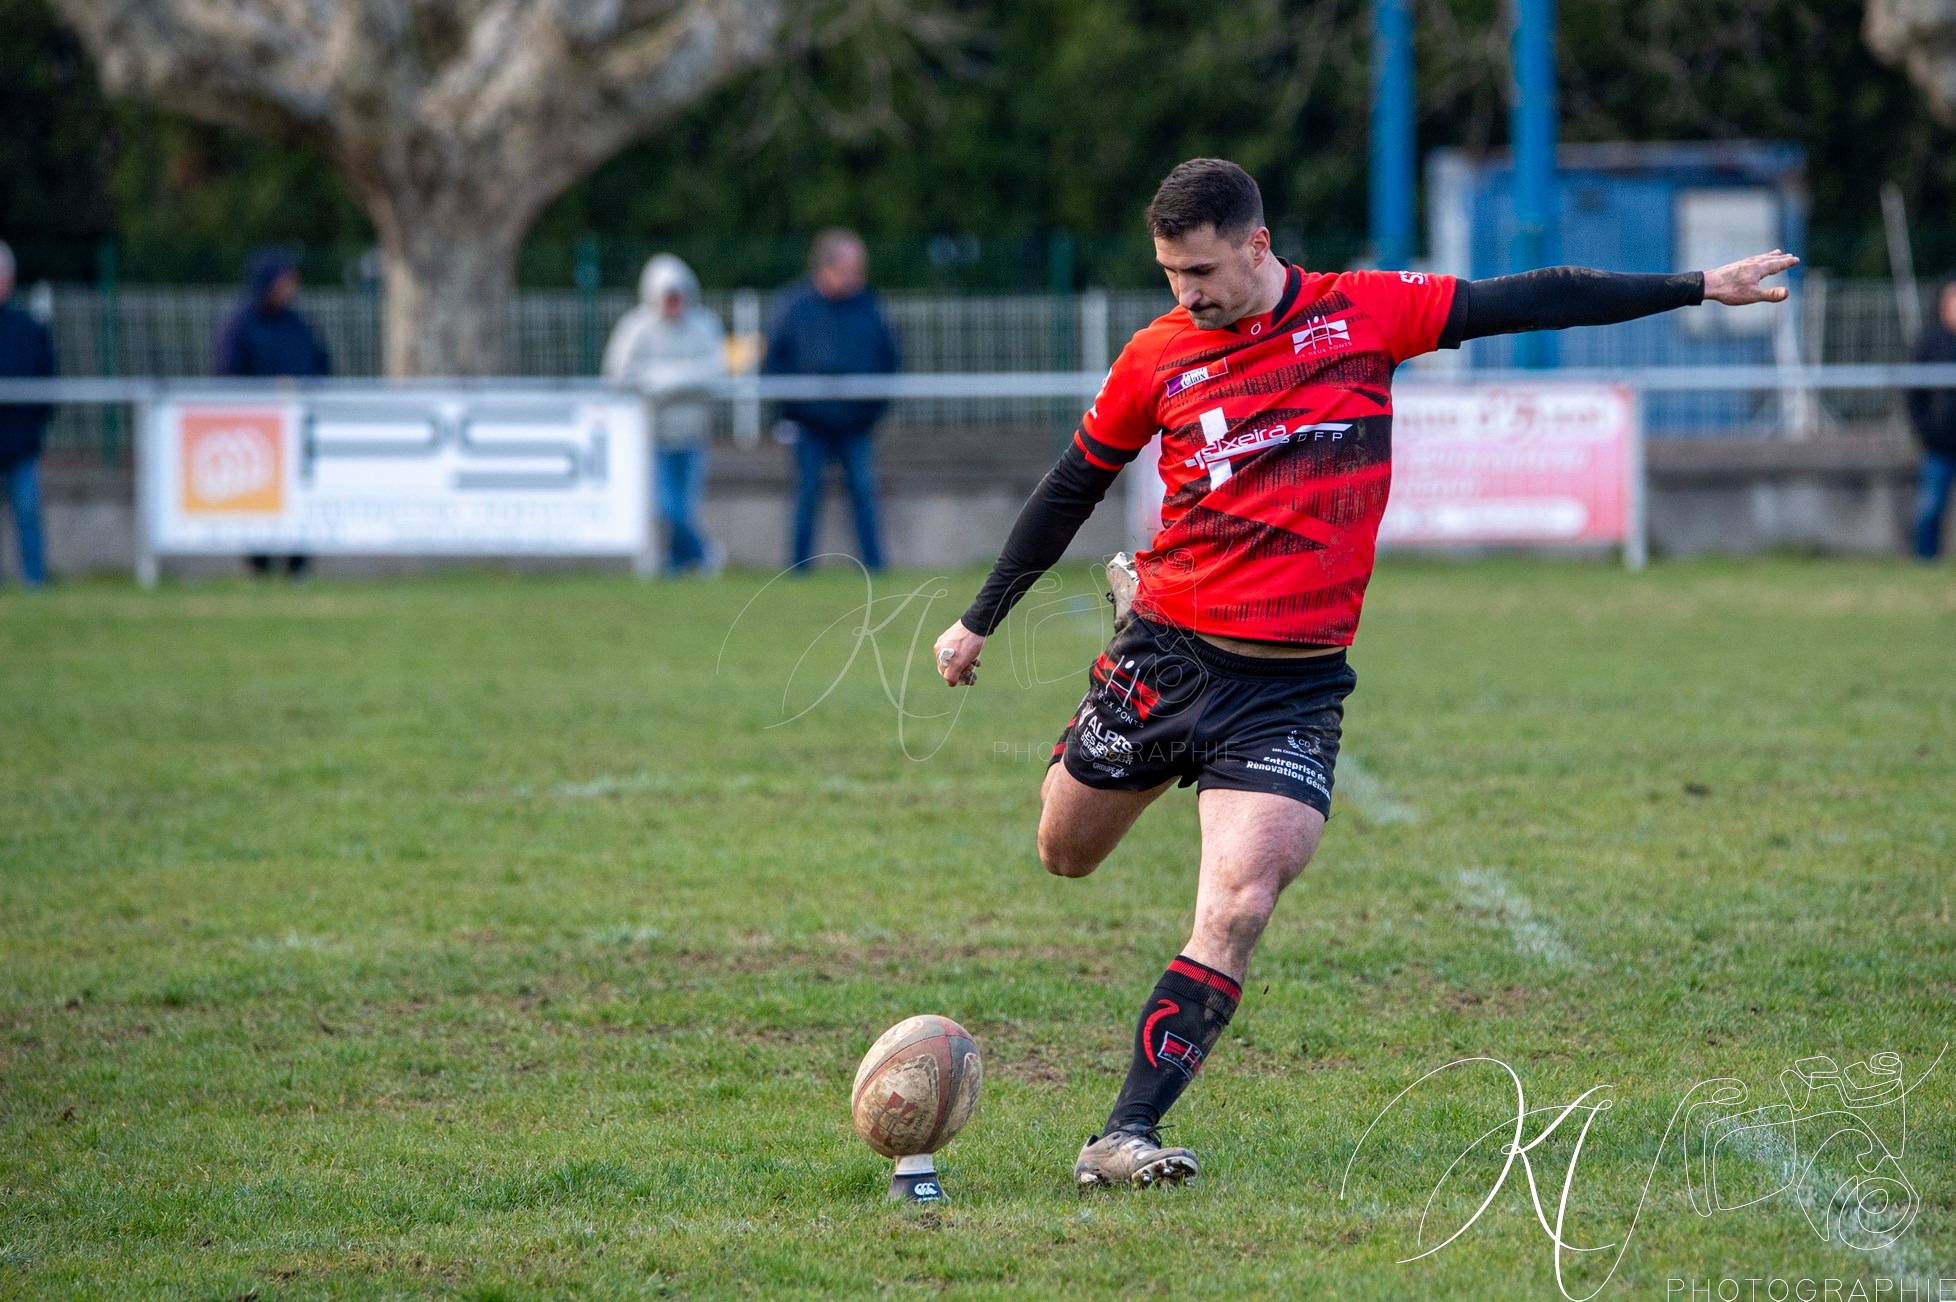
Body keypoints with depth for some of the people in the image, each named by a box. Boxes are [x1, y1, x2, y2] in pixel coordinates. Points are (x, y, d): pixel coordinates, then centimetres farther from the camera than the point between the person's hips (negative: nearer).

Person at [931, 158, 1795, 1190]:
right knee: (1064, 856, 16)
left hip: (1293, 682, -2)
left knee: (1236, 910, -16)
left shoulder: (1367, 313, -1)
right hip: (1166, 648, 2)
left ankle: (1125, 1137, -14)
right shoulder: (1157, 357, 1)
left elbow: (1529, 301, 4)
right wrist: (979, 621, 19)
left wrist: (1698, 288, 5)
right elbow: (1070, 488, 14)